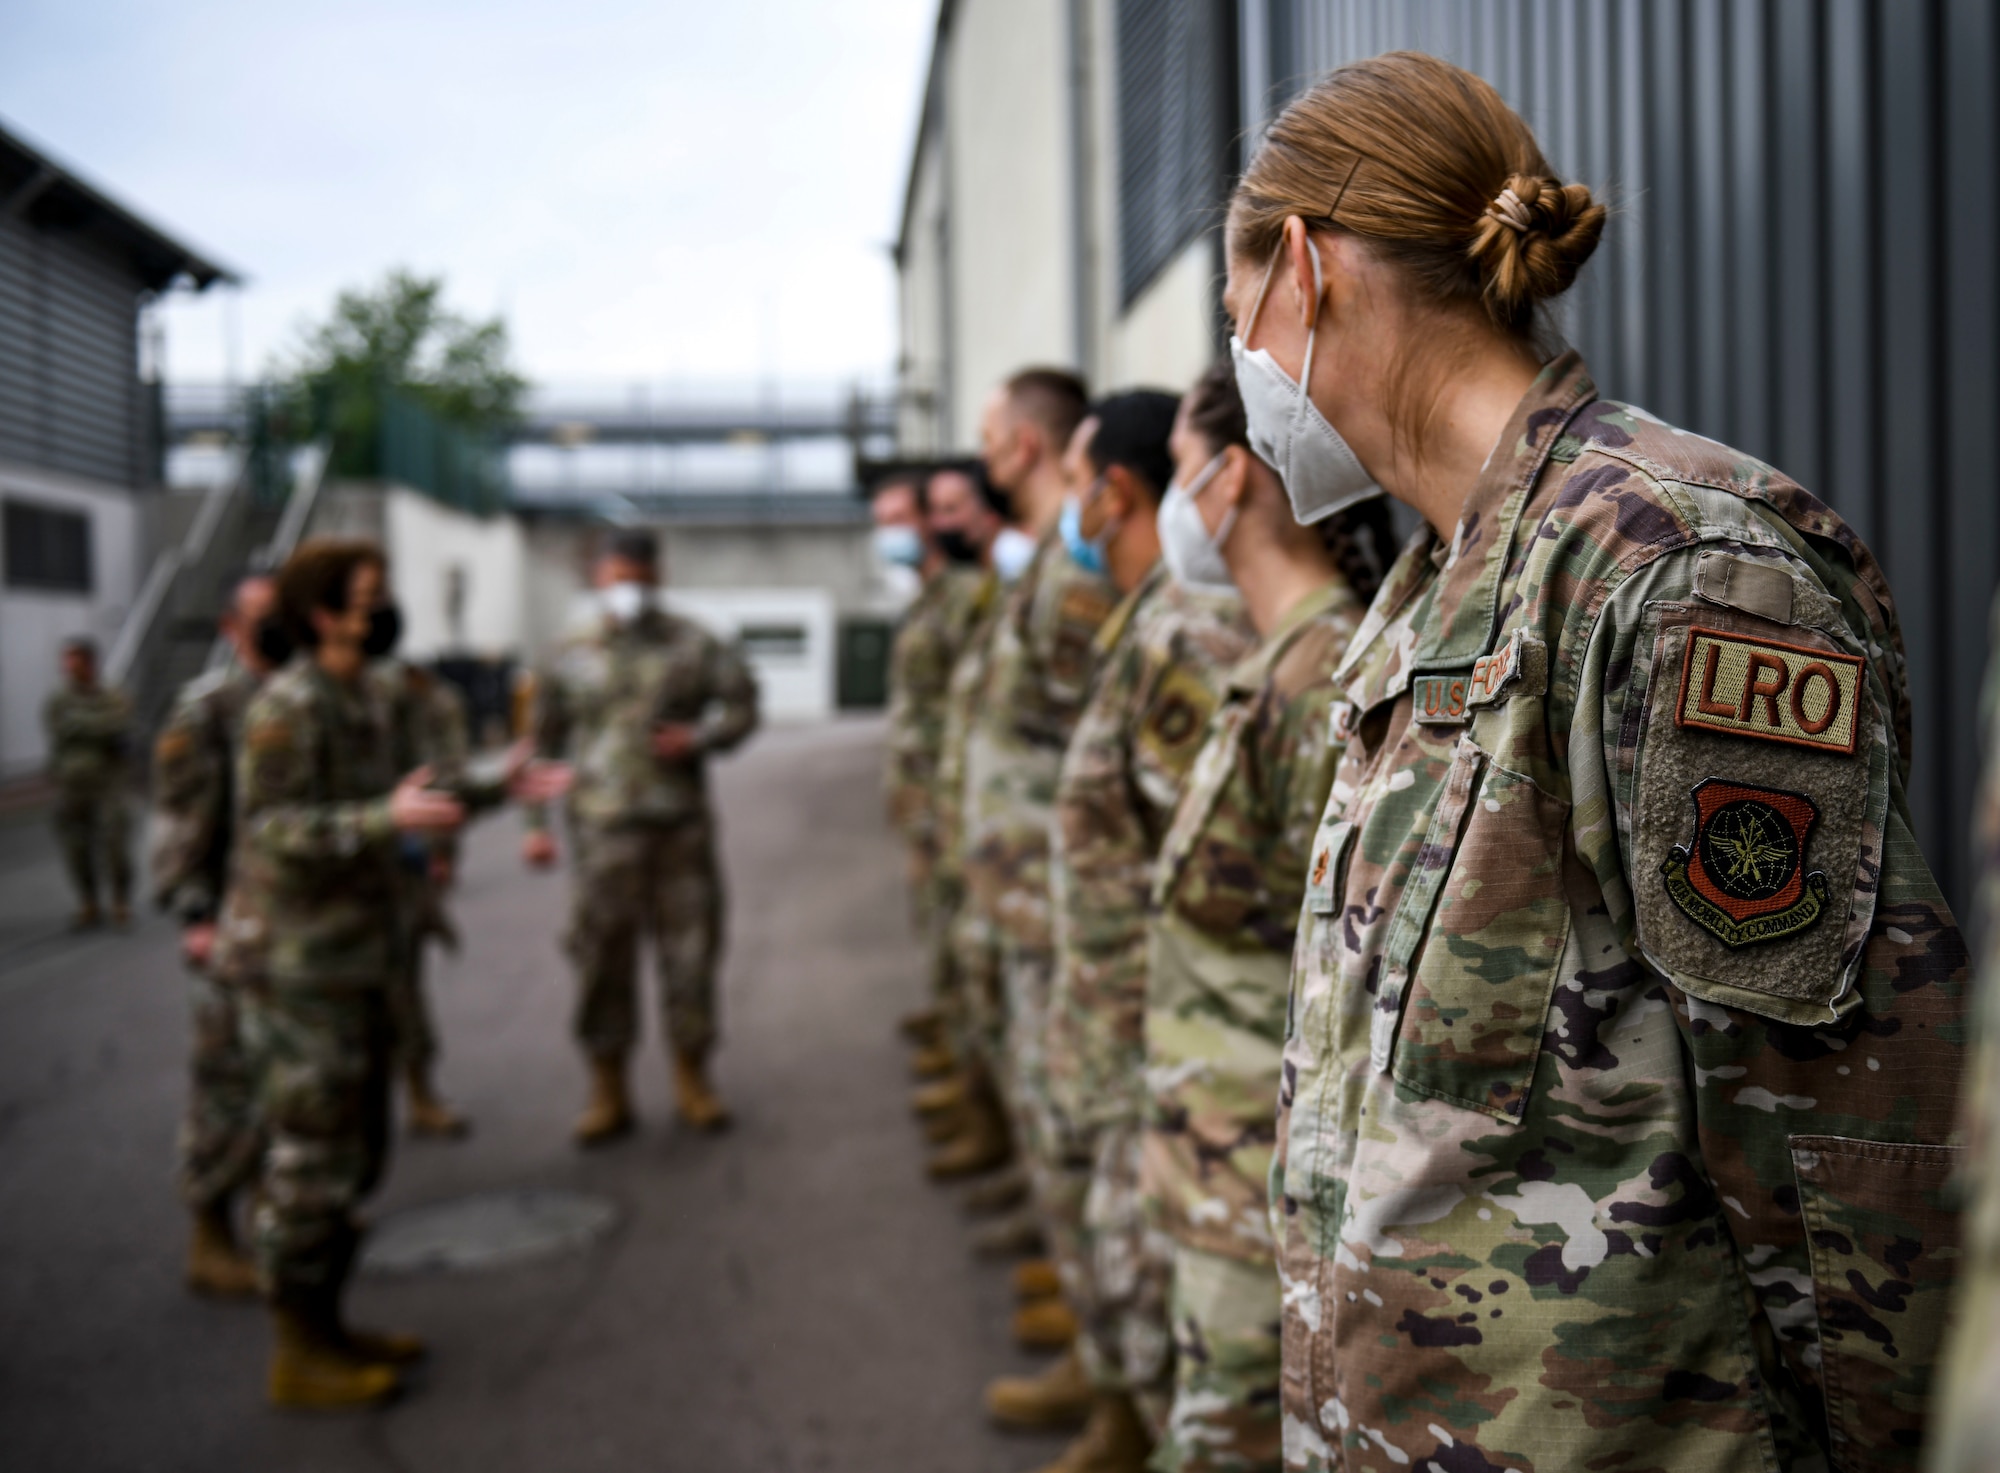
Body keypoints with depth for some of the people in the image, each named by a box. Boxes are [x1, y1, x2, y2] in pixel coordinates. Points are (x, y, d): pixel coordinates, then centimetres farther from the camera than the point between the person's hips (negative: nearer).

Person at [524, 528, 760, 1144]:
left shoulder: (692, 646, 6)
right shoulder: (572, 658, 8)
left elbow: (742, 704, 8)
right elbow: (544, 742, 11)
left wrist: (700, 738, -11)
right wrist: (536, 822, 6)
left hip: (682, 824, 0)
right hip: (603, 830, 0)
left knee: (689, 949, 4)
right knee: (602, 957, 0)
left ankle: (691, 1079, 21)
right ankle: (608, 1091, 14)